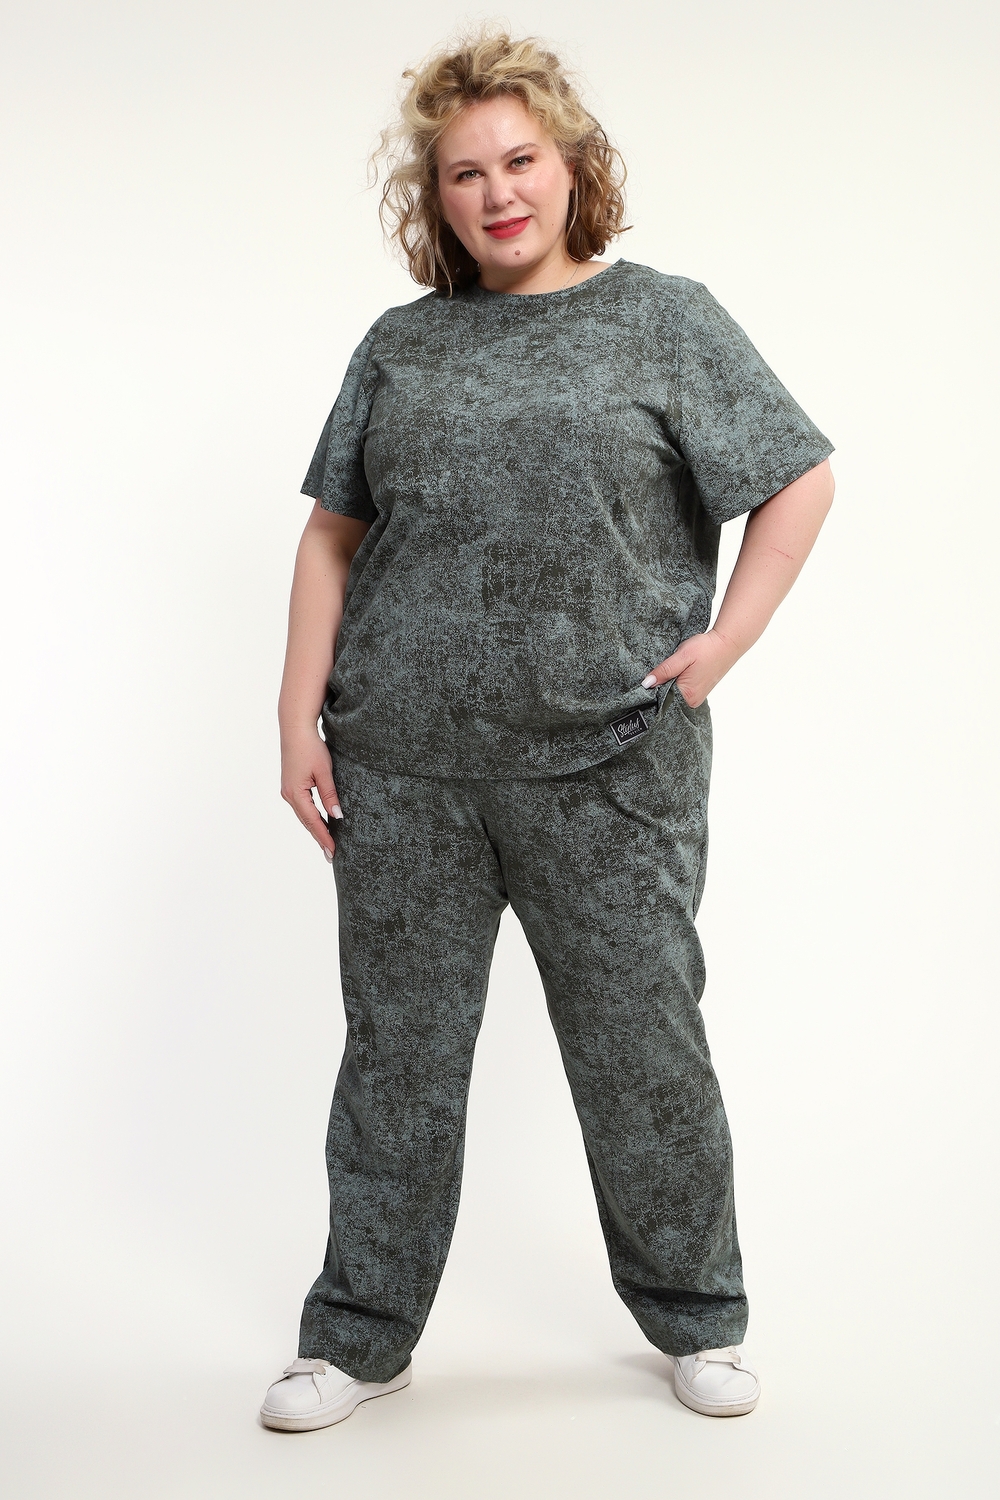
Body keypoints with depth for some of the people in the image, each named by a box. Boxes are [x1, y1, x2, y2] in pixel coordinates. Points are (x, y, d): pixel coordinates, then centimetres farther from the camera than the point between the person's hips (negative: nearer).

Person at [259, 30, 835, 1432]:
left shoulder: (666, 318, 4)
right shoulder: (400, 345, 11)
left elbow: (801, 482, 6)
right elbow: (333, 534, 12)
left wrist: (722, 643, -3)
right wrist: (299, 711, 4)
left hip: (608, 766, -2)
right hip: (401, 765, 2)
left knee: (642, 1045, 7)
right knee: (397, 1046, 9)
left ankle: (697, 1316, 28)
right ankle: (362, 1333, 25)